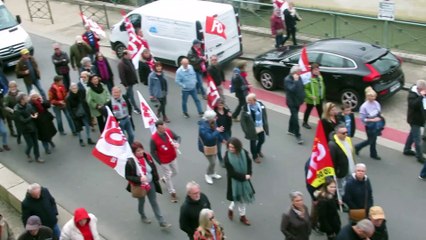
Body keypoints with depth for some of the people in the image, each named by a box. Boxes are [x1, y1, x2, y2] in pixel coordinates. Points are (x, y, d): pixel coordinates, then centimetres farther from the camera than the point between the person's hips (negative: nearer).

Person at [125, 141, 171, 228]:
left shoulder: (147, 157, -12)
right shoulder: (130, 162, -24)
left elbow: (154, 169, 3)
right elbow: (128, 176, -18)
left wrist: (156, 180, 5)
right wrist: (139, 179, -31)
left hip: (150, 184, 3)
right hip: (139, 186, -3)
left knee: (154, 202, 8)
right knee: (141, 202, 22)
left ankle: (162, 222, 13)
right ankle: (143, 216, 50)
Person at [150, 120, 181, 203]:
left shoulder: (168, 131, -16)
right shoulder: (154, 138, -27)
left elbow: (177, 137, -2)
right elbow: (153, 152, -16)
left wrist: (177, 143, -26)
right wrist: (159, 162, -13)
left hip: (173, 157, 5)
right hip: (164, 161, -5)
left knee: (175, 172, 24)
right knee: (168, 176, 10)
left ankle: (165, 179, 55)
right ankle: (172, 193, 31)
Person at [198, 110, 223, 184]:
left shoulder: (212, 123, -6)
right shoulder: (203, 127, -32)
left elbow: (215, 134, 10)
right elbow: (209, 138, -38)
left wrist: (221, 140, 14)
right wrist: (217, 131, -35)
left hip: (213, 145, 8)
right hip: (206, 147, -8)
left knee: (214, 160, 20)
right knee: (212, 162, -3)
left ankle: (212, 173, 43)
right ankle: (208, 175, 22)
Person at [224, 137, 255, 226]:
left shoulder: (244, 153, -12)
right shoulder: (227, 157, -23)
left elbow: (249, 163, 2)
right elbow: (231, 172, -21)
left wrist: (249, 174, -13)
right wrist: (244, 176, -20)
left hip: (245, 179, 4)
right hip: (234, 181, -4)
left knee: (244, 197, 16)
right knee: (239, 198, 9)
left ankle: (231, 208, 40)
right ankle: (242, 216, 33)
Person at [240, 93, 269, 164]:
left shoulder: (260, 104, -10)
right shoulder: (245, 108, -23)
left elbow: (264, 115, 5)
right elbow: (243, 120, -16)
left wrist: (265, 125, 6)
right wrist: (246, 130, -16)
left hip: (261, 127, 5)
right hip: (252, 129, -5)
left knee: (262, 140, 22)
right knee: (253, 143, 12)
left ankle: (258, 150, 54)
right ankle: (255, 156, 37)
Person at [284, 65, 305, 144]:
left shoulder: (298, 78, 4)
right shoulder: (287, 79, -19)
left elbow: (302, 87, 14)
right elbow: (292, 89, -31)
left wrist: (302, 97, 8)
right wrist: (295, 80, -31)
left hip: (298, 101, 8)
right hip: (292, 102, -8)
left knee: (293, 116, 21)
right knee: (295, 118, -10)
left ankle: (291, 130, 38)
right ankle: (298, 136, -7)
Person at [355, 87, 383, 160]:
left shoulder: (376, 103, -6)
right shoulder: (364, 106, -23)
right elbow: (363, 119, -19)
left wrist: (380, 117, -5)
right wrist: (372, 120, -25)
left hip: (376, 125, 6)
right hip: (369, 127, -6)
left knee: (373, 140, 17)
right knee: (371, 141, 8)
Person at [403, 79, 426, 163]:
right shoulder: (412, 95, -25)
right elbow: (413, 104, -41)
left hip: (419, 118, 10)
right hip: (415, 119, -10)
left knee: (413, 134, 24)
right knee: (417, 139, -3)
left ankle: (407, 150, 40)